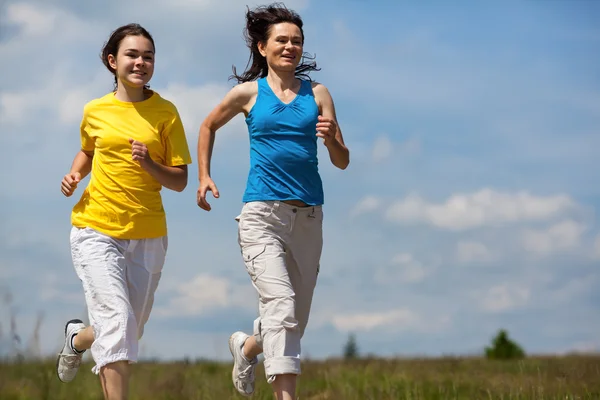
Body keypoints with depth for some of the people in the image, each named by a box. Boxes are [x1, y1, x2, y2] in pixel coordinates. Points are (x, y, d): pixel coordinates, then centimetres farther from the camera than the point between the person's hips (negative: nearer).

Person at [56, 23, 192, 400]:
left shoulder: (165, 112, 0)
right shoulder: (95, 111, 3)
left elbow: (180, 181, 0)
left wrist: (150, 165, -19)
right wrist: (75, 175, 4)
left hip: (147, 235, 2)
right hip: (96, 230, -1)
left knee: (129, 331, 13)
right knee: (118, 322, -18)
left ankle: (78, 337, 46)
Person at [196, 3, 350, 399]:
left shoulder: (318, 94, 8)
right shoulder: (249, 93, 5)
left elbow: (343, 162, 7)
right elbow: (209, 126, 24)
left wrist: (331, 139, -14)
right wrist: (204, 176, 14)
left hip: (308, 217, 3)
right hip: (262, 213, -3)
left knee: (296, 319, 12)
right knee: (281, 305, -21)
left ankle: (246, 348, 44)